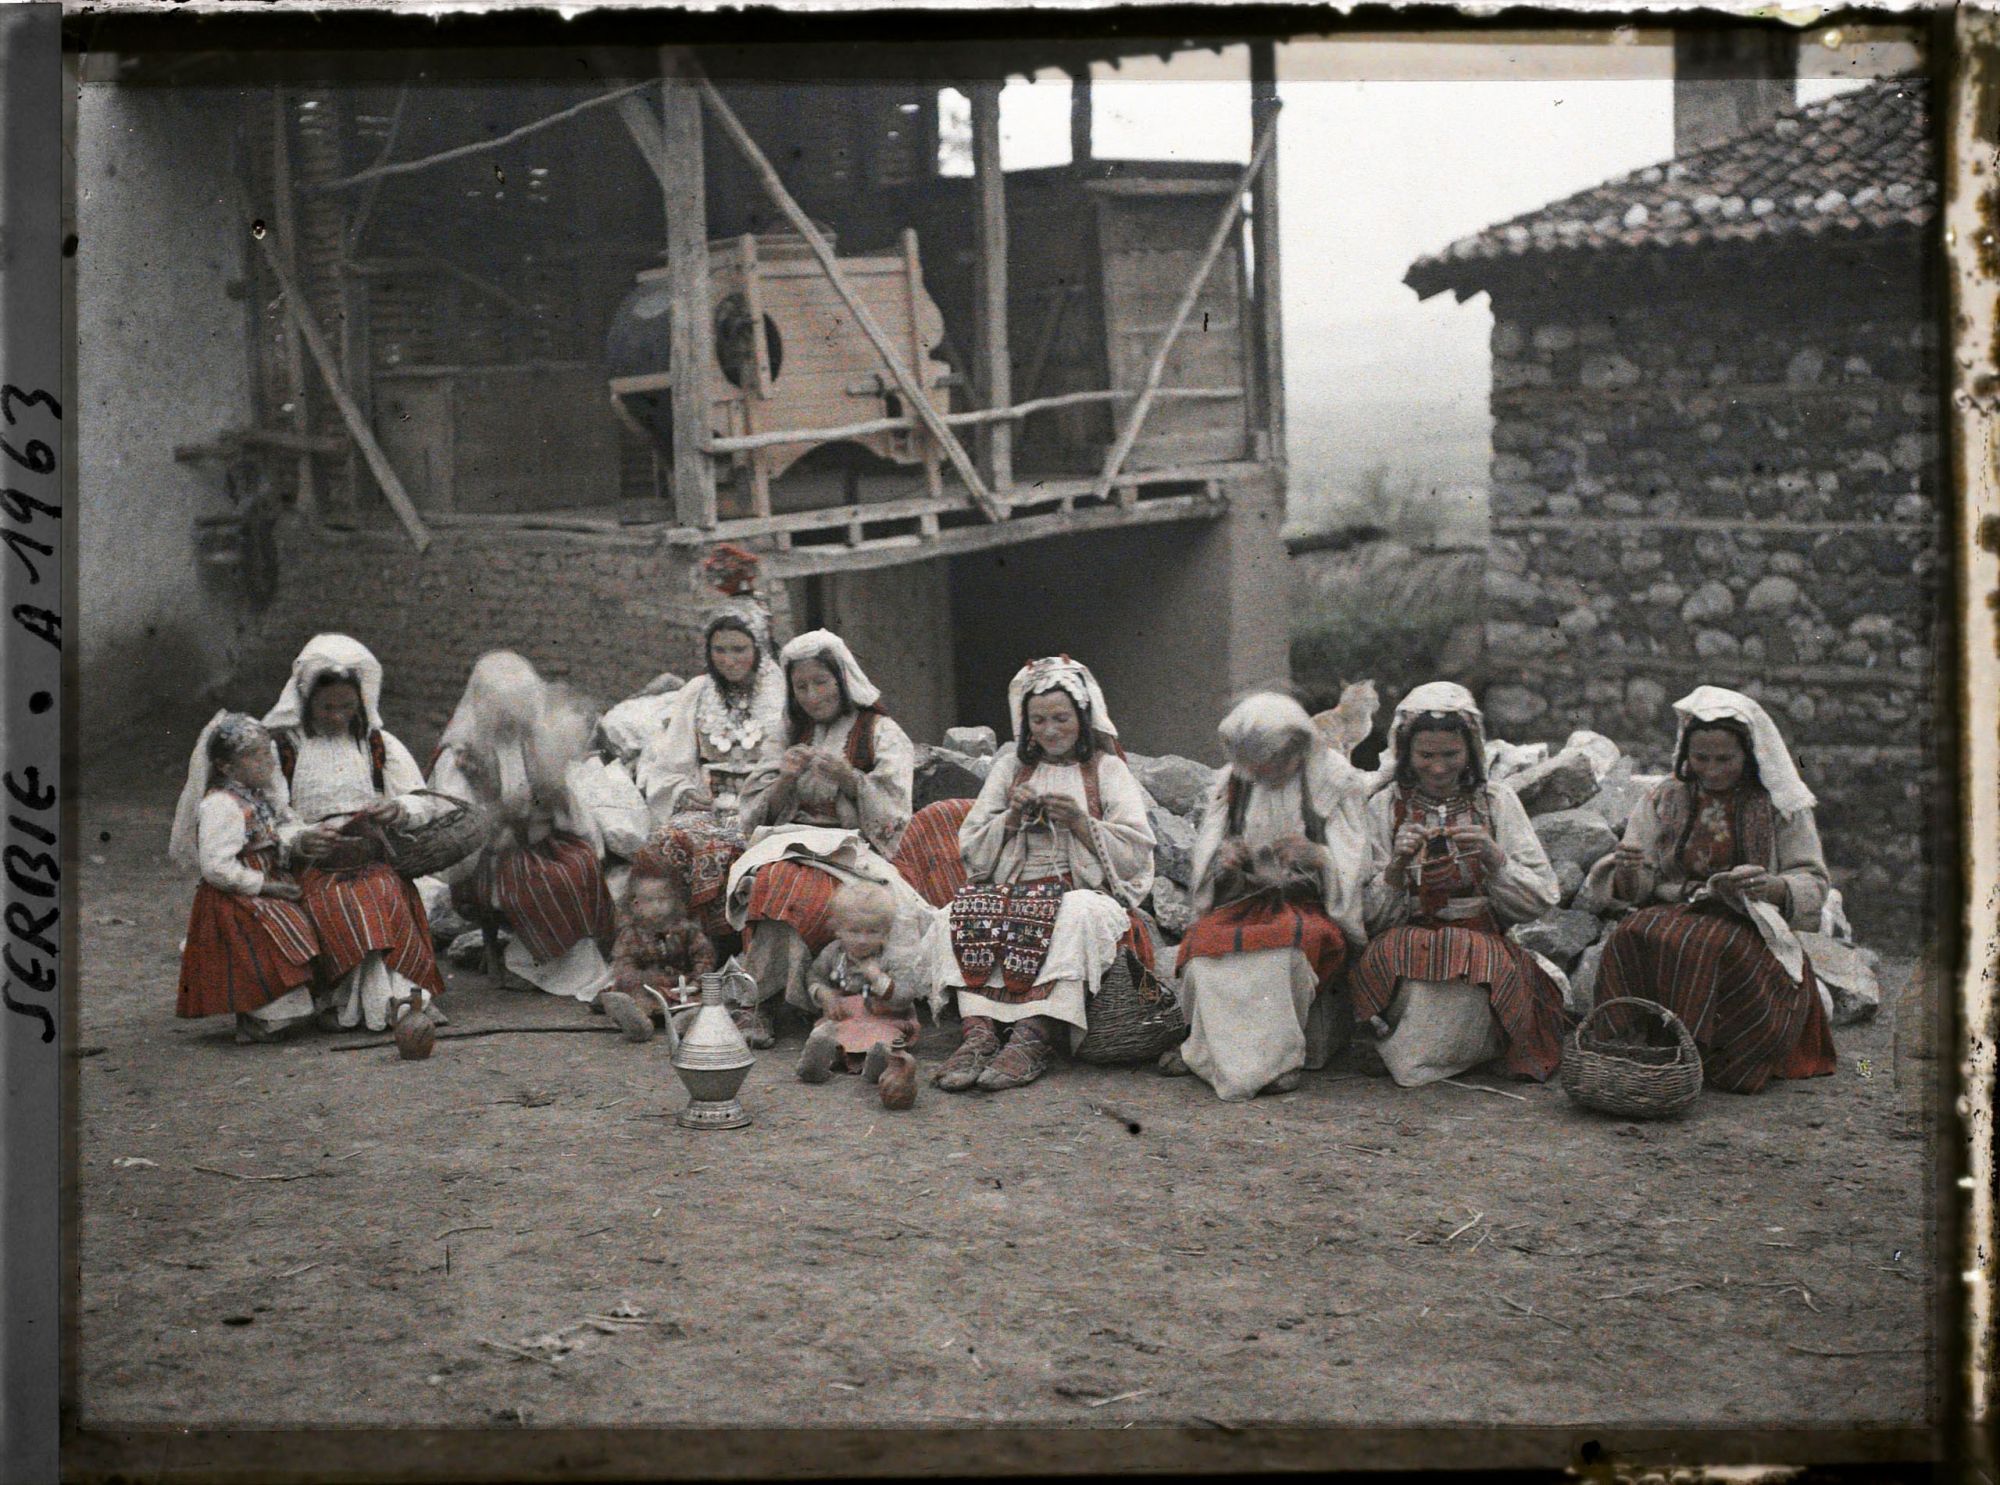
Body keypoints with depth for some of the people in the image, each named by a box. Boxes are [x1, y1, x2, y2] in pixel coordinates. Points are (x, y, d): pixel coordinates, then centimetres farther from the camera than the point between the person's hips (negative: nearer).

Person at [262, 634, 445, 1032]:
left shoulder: (378, 743, 15)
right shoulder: (282, 748, 7)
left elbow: (423, 801, 13)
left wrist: (397, 809, -11)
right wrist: (302, 840, -20)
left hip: (374, 857, 2)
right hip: (310, 865, -1)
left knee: (384, 894, -33)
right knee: (339, 902, -35)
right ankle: (399, 999, -34)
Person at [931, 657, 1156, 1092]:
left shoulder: (1107, 769, 11)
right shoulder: (1011, 767, 19)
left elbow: (1136, 852, 1)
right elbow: (971, 848, 13)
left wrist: (1081, 822, -12)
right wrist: (1010, 819, -5)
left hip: (1087, 888, -3)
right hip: (1014, 887, 3)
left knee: (1077, 915, -38)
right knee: (967, 911, -29)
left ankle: (1032, 1039, -45)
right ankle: (977, 1033, -42)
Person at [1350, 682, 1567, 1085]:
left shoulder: (1497, 803, 7)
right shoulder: (1385, 807, 6)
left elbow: (1542, 900, 0)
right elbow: (1371, 915, 0)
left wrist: (1493, 856, -16)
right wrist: (1397, 866, -18)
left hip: (1483, 943, 0)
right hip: (1405, 943, 0)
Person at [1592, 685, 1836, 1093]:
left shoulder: (1779, 804, 6)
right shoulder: (1664, 799, 12)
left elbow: (1813, 884, 2)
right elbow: (1638, 887, 10)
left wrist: (1773, 887, -21)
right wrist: (1628, 872, -16)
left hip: (1748, 926, -2)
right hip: (1671, 914, 2)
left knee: (1707, 948, -38)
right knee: (1630, 937, -32)